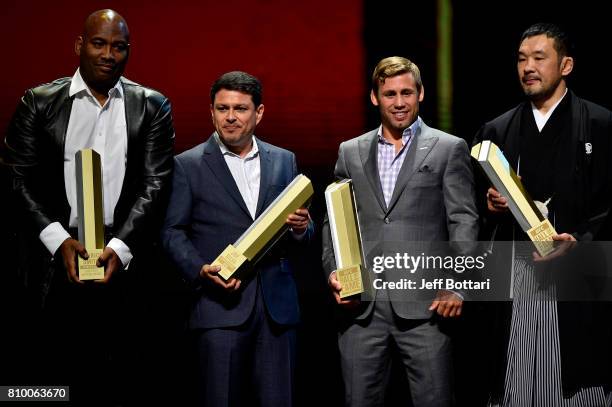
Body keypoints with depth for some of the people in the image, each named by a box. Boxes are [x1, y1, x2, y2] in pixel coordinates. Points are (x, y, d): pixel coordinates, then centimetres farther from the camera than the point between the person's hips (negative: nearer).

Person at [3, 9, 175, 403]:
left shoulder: (152, 107, 7)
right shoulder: (39, 102, 6)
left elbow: (155, 184, 1)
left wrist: (120, 249, -13)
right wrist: (59, 241, -12)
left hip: (124, 258, 0)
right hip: (56, 257, 0)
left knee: (111, 379, 0)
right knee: (57, 374, 1)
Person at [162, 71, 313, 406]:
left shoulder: (284, 161, 13)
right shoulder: (189, 165, 3)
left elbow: (303, 233, 17)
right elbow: (173, 232, 1)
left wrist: (300, 227, -7)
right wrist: (200, 270, -15)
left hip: (276, 305, 3)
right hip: (220, 305, -3)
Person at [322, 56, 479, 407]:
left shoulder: (449, 149, 5)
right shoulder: (351, 152, 14)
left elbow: (464, 221, 0)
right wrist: (333, 272, 0)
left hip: (424, 302, -3)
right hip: (361, 306, 3)